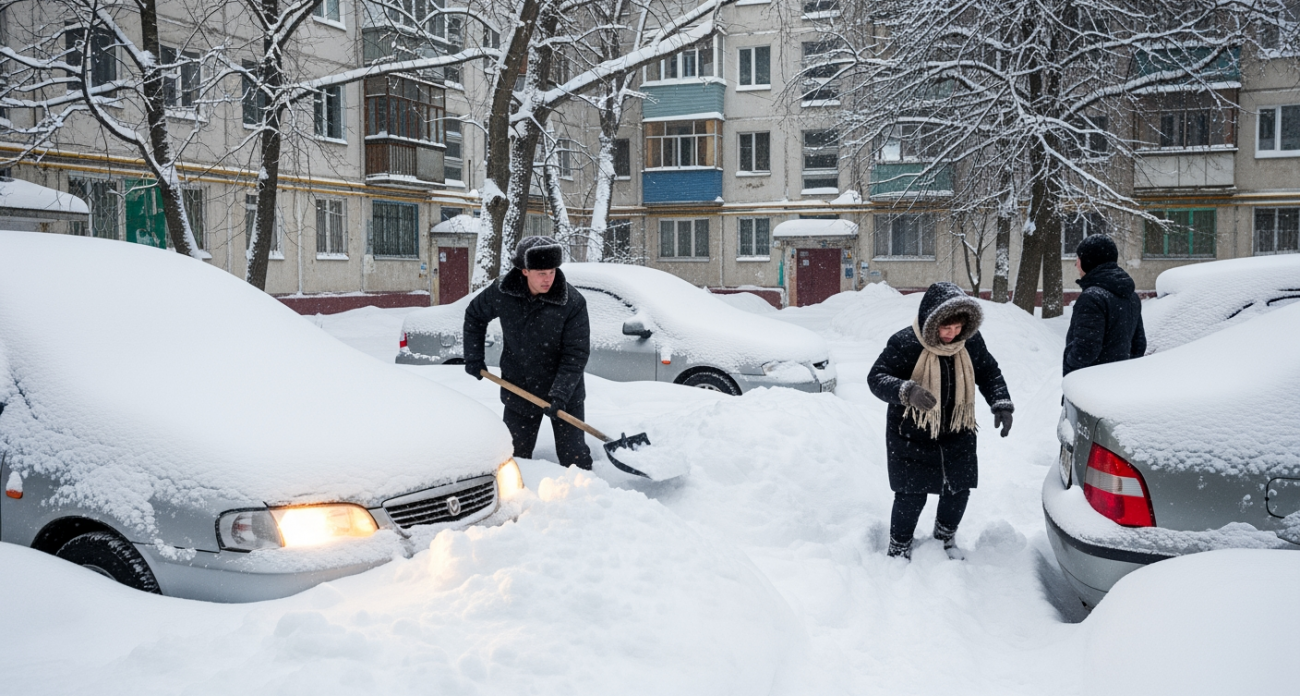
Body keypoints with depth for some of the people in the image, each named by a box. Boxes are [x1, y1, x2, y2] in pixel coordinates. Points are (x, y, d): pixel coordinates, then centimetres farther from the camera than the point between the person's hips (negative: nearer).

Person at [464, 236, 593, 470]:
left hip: (564, 395, -2)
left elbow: (576, 354, -17)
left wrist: (560, 393, -25)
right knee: (514, 455, 13)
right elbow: (474, 316, 10)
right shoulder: (501, 293, -11)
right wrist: (473, 359, 7)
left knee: (574, 456, 2)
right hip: (518, 390, 3)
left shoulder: (573, 302, -19)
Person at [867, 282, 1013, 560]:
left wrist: (1002, 405, -8)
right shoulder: (905, 343, -22)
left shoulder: (971, 341, -8)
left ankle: (945, 537, 40)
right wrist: (907, 391, -41)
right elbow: (876, 377, -22)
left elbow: (989, 373, 7)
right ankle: (899, 548, 23)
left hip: (957, 434, 5)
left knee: (959, 489, 12)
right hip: (911, 436, -4)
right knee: (912, 496, -1)